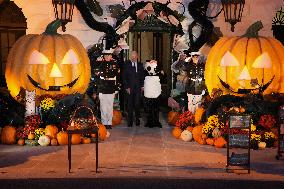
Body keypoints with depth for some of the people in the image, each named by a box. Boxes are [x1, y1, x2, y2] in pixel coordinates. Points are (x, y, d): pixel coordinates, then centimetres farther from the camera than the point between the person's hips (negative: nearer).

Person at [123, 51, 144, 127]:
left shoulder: (140, 65, 11)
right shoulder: (126, 64, 3)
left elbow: (142, 76, 16)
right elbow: (124, 77, 1)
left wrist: (142, 86, 6)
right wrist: (126, 87, -5)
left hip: (138, 88, 1)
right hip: (129, 88, -1)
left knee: (137, 104, -4)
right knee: (130, 105, 0)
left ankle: (137, 119, 10)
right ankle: (130, 121, 7)